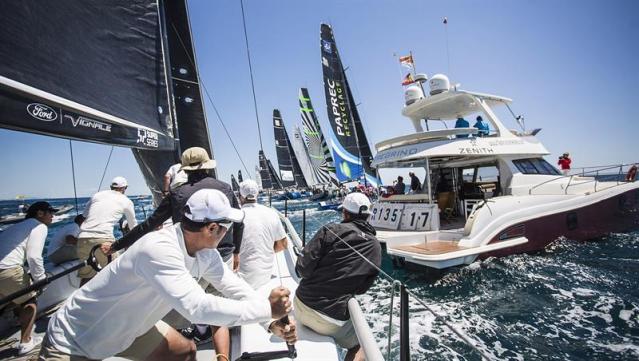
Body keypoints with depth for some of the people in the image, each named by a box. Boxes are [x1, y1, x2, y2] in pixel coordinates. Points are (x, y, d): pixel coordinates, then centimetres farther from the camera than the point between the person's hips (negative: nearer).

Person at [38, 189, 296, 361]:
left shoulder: (205, 252, -13)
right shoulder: (158, 249, -38)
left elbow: (234, 287, -9)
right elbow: (197, 307, -45)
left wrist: (272, 321, -19)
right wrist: (267, 309, -37)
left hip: (127, 327, 7)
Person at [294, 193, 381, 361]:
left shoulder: (331, 230, -11)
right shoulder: (375, 246, -1)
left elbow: (302, 268, -13)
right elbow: (361, 288, 4)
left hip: (301, 304, 1)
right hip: (332, 320, 0)